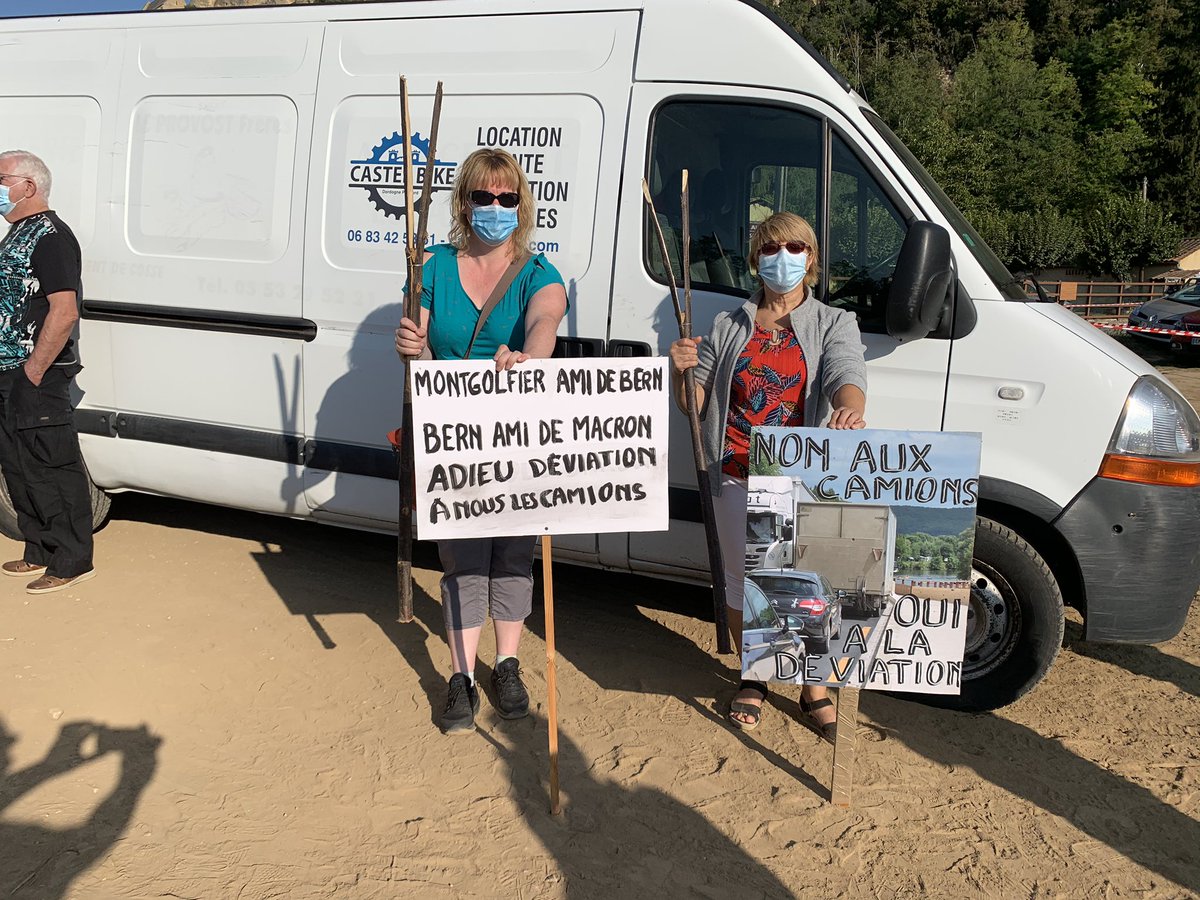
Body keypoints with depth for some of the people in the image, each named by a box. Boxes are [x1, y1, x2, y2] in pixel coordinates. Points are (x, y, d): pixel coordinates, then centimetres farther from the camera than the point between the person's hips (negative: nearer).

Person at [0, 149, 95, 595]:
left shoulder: (50, 236, -15)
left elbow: (65, 312, -23)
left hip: (36, 379, -10)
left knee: (52, 470, -2)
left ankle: (71, 561, 7)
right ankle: (40, 552, 27)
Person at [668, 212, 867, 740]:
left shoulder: (833, 325, 6)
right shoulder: (728, 327, 11)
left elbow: (846, 375, -16)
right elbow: (696, 404, 12)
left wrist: (850, 408, -40)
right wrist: (683, 370, -10)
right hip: (737, 479, 2)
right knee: (743, 583, 11)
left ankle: (814, 691, 23)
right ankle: (753, 679, 34)